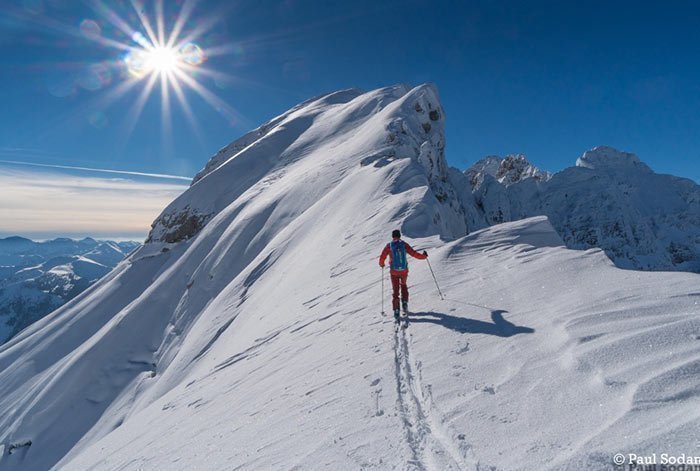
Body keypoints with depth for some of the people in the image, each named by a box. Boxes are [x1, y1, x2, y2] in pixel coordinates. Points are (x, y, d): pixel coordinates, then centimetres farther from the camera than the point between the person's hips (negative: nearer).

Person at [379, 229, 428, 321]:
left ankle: (396, 311, 2)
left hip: (394, 271, -1)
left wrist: (381, 264, 19)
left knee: (395, 290, 9)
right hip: (404, 270, 1)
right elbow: (413, 253, -3)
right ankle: (404, 303, 13)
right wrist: (423, 256, 12)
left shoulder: (389, 246, -4)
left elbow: (382, 257, -2)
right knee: (404, 286, 27)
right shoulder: (404, 244, -3)